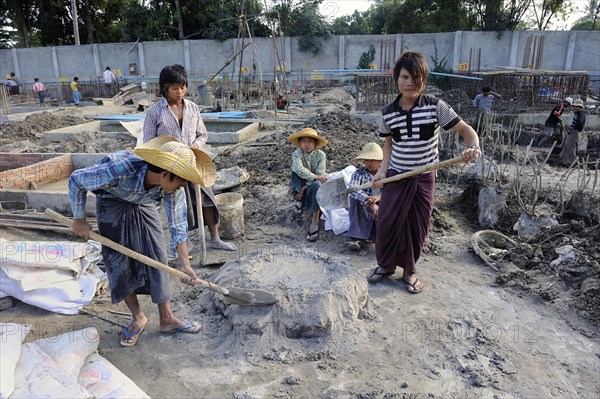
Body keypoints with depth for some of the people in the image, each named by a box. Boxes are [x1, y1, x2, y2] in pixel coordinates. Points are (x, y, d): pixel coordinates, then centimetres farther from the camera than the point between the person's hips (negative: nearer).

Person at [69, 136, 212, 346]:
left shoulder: (172, 185, -28)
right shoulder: (120, 168, -41)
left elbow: (178, 221, -18)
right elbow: (76, 180, -25)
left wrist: (184, 262, -19)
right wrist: (79, 220, -14)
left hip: (144, 205, 3)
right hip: (113, 205, -3)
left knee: (157, 258, -2)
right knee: (120, 262, -4)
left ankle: (166, 319, 9)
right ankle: (138, 318, 15)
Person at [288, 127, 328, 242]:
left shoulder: (320, 155, -10)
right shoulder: (297, 153, -13)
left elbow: (320, 174, -17)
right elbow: (299, 169, -32)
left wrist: (305, 187, -24)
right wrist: (316, 177, -34)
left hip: (315, 183, 0)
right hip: (301, 183, 0)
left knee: (316, 185, -37)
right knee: (295, 170, -28)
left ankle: (315, 220, -28)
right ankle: (299, 199, -6)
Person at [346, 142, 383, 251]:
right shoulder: (360, 172, -9)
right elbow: (352, 188, -30)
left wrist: (380, 196, -40)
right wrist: (371, 203, -44)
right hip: (364, 211, 0)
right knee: (355, 198, -29)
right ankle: (358, 238, -28)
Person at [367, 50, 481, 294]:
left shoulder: (435, 107, -10)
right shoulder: (387, 113, -2)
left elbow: (465, 129, -8)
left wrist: (473, 147, -29)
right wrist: (382, 170, 0)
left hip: (424, 179, -1)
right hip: (396, 177, 1)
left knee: (418, 228, 8)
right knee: (386, 223, 2)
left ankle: (409, 271, 29)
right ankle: (385, 265, 27)